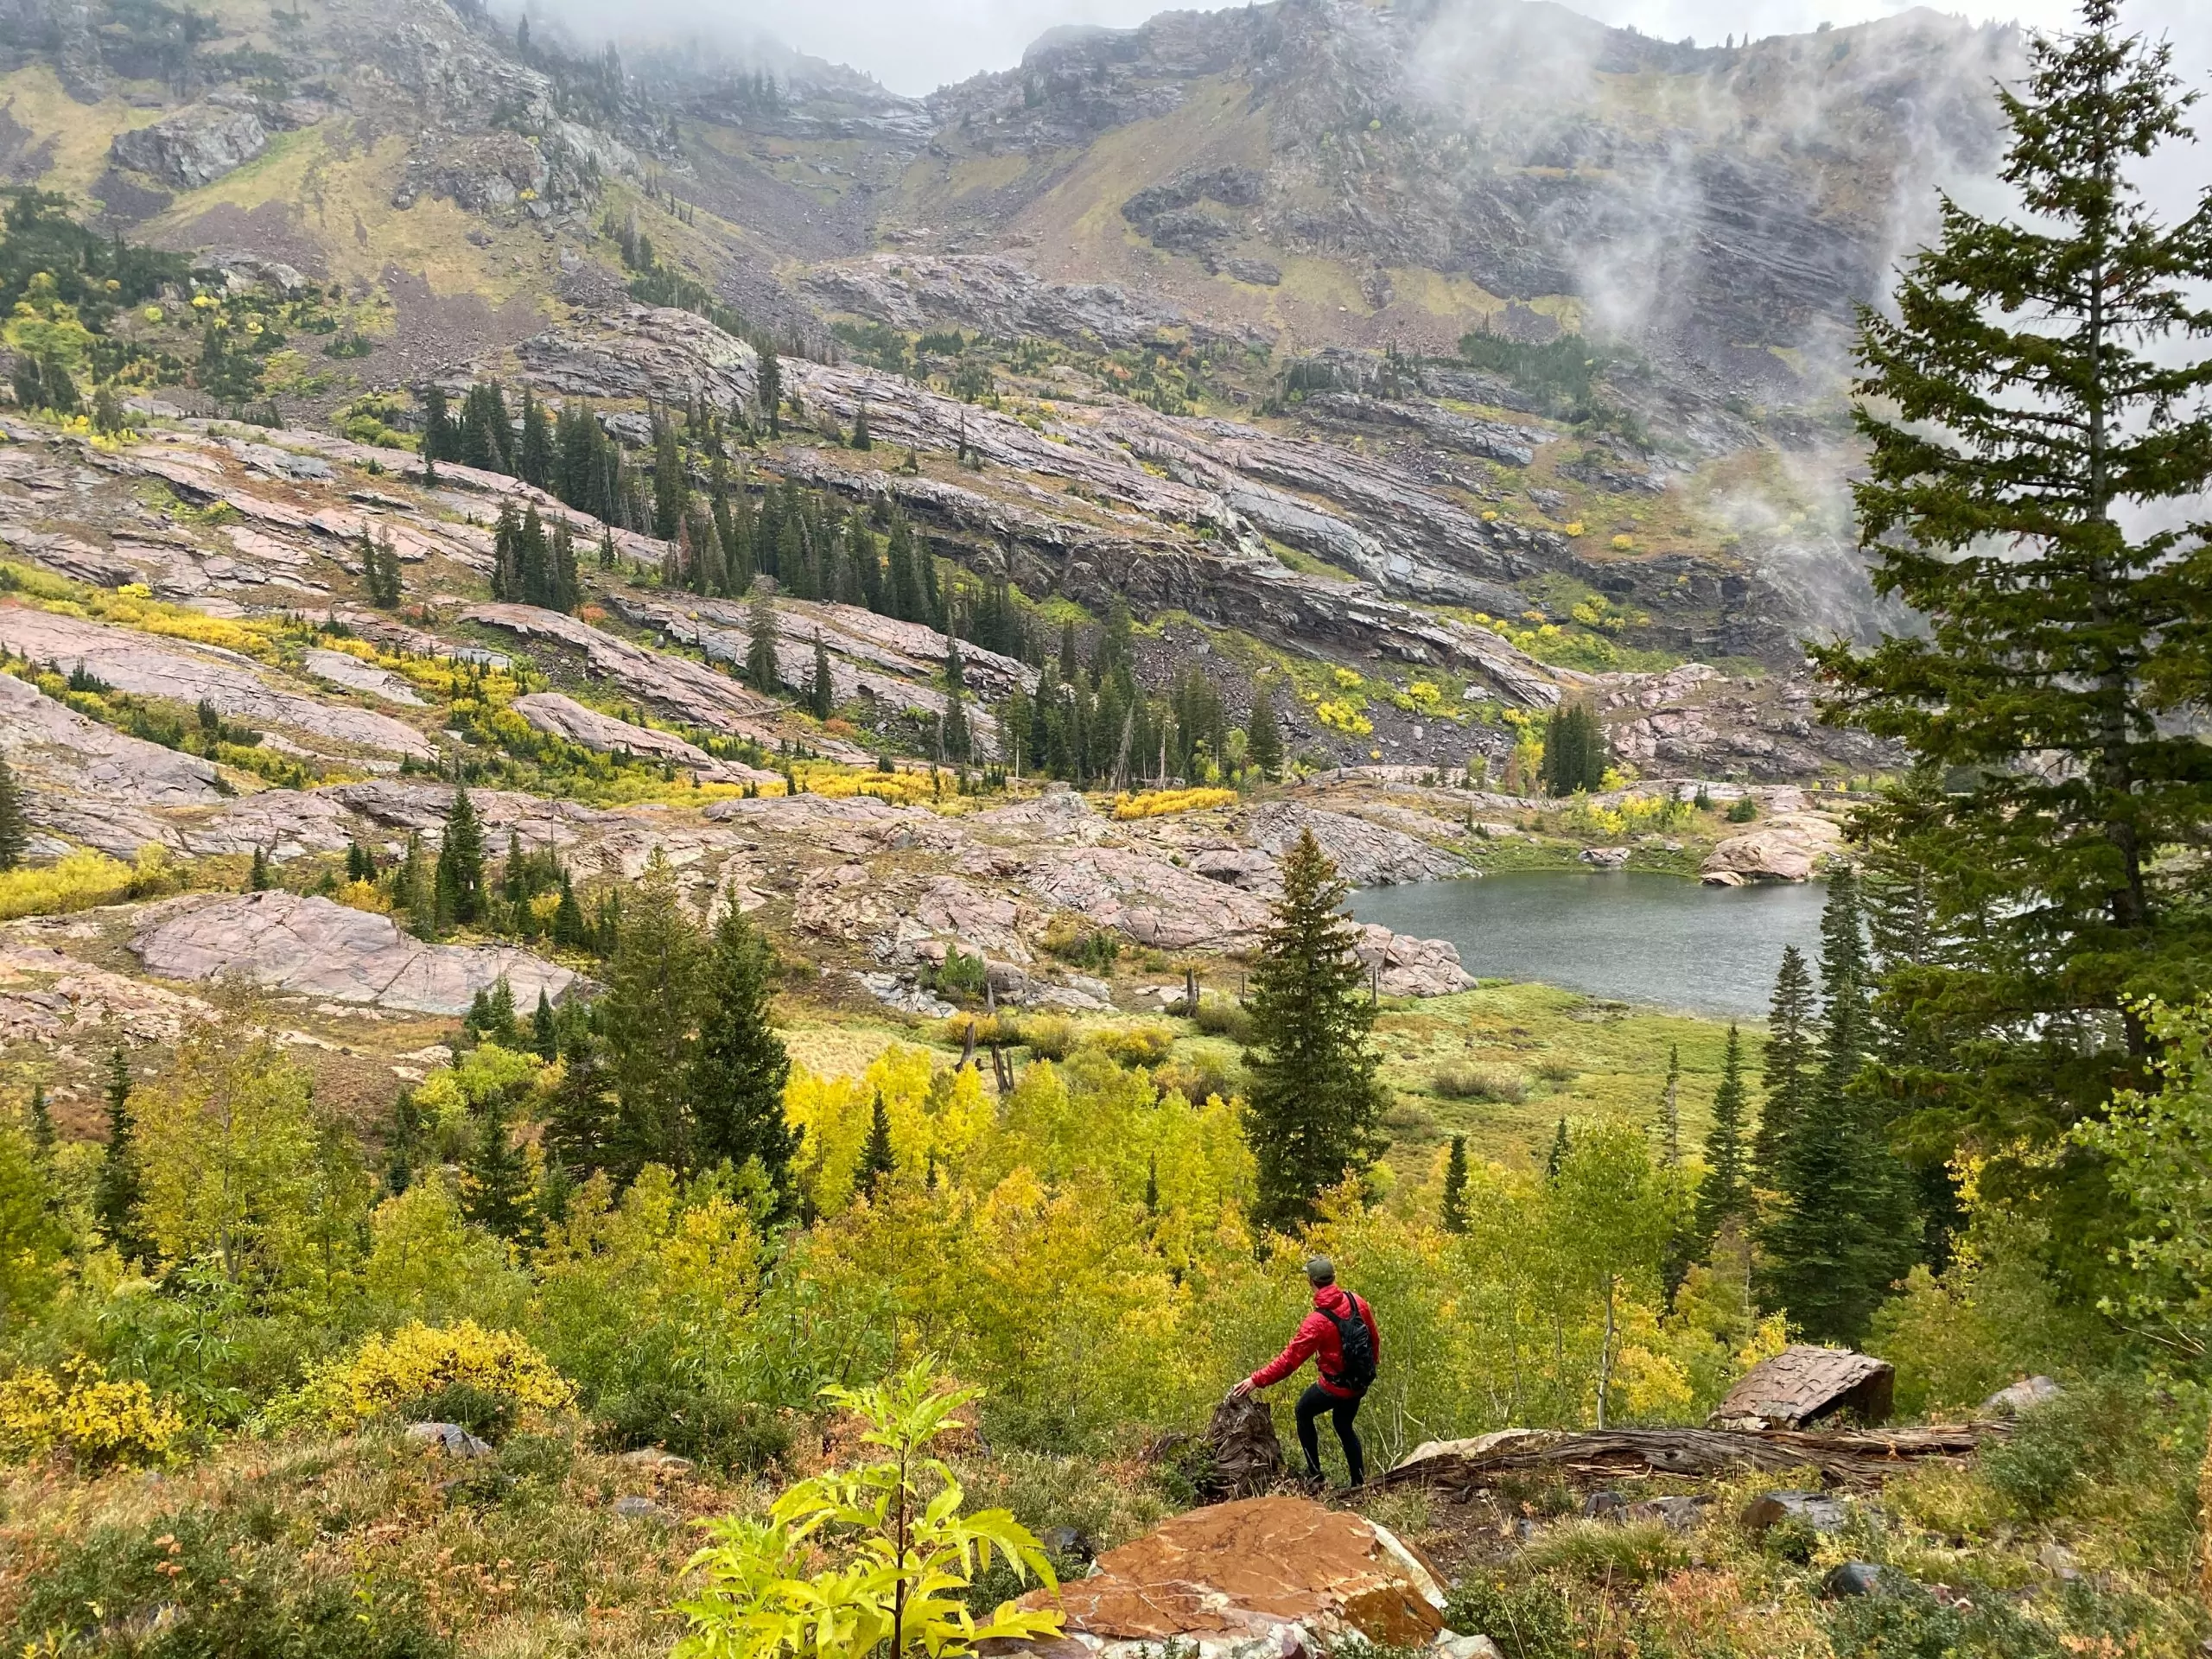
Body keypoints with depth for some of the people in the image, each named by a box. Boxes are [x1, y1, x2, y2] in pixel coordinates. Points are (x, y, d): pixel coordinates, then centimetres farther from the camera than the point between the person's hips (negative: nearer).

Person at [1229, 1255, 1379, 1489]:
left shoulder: (1317, 1322, -27)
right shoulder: (1357, 1303, -10)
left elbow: (1289, 1359, -26)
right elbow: (1374, 1336, 7)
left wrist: (1256, 1380, -21)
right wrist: (1373, 1361, 27)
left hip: (1336, 1388, -6)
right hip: (1360, 1382, 6)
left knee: (1304, 1411, 20)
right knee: (1343, 1425, 27)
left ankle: (1314, 1475, 20)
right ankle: (1360, 1482, 29)